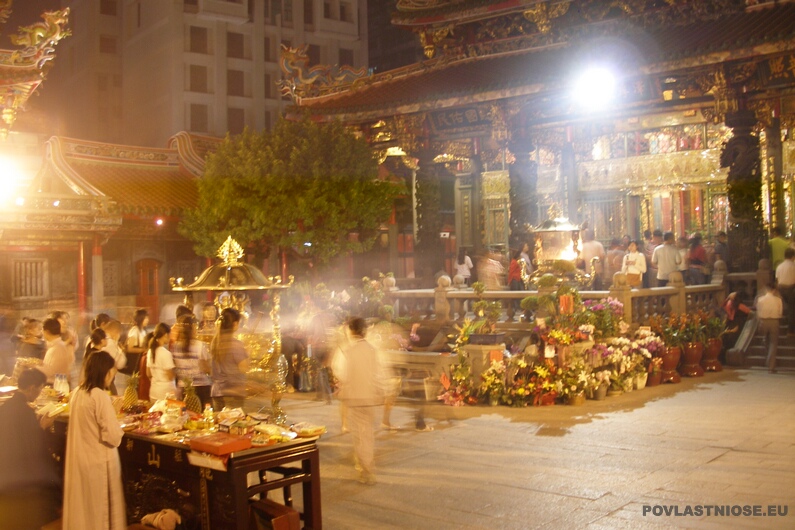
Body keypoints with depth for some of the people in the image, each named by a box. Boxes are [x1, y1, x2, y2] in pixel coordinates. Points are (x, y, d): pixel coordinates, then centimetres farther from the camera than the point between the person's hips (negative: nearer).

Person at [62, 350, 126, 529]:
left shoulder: (77, 393, 4)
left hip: (79, 459, 8)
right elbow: (112, 436, -22)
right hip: (99, 462, -7)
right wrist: (119, 431, -2)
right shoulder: (100, 396, -20)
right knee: (101, 510, 6)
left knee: (83, 506, 18)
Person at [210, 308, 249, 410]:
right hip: (234, 393, -7)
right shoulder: (236, 344, -14)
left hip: (216, 392, 7)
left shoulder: (215, 342, 5)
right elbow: (244, 368, -11)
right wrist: (246, 355, 4)